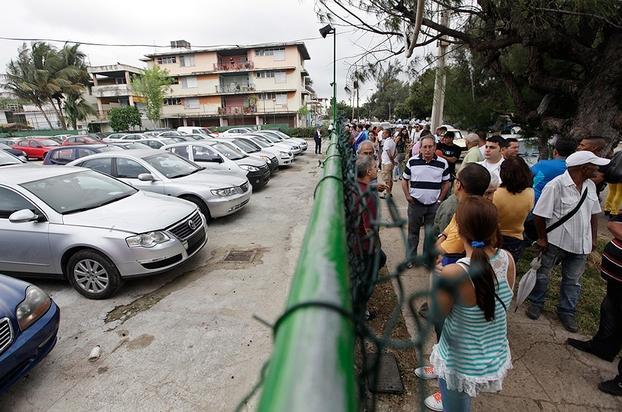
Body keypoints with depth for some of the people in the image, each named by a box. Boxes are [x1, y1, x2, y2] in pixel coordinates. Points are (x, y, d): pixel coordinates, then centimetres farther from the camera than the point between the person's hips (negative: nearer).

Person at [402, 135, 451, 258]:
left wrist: (440, 199, 0)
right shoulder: (412, 161, -3)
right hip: (415, 203, 0)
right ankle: (411, 257, 28)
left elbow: (446, 183, 7)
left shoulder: (443, 163, -2)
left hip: (434, 205, 0)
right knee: (413, 231, 12)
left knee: (430, 233, 11)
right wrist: (407, 195, -4)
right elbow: (405, 180, 6)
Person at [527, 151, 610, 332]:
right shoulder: (556, 185, -20)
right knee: (542, 273, 11)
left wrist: (593, 239, 12)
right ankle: (536, 303, 30)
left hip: (581, 244, 7)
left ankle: (567, 312, 33)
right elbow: (539, 215, -17)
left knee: (573, 280, 17)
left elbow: (593, 214, 13)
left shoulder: (590, 186, 3)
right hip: (555, 242, -6)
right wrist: (542, 238, -12)